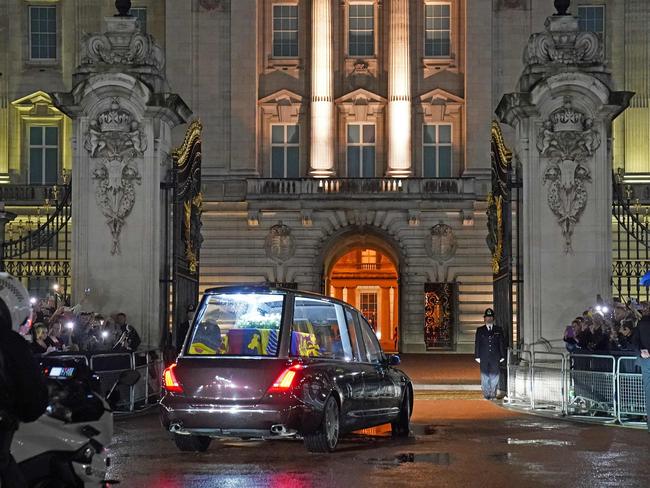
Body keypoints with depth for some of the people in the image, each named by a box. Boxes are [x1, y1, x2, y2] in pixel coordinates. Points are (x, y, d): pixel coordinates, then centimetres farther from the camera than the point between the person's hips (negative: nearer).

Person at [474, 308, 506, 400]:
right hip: (484, 358, 0)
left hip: (495, 358, 0)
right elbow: (477, 343, 7)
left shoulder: (498, 330, 9)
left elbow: (502, 344, 8)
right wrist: (477, 356, 0)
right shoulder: (480, 330, 9)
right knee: (485, 377, 0)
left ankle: (493, 394, 3)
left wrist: (502, 356, 2)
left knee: (494, 375, -3)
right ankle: (486, 394, 6)